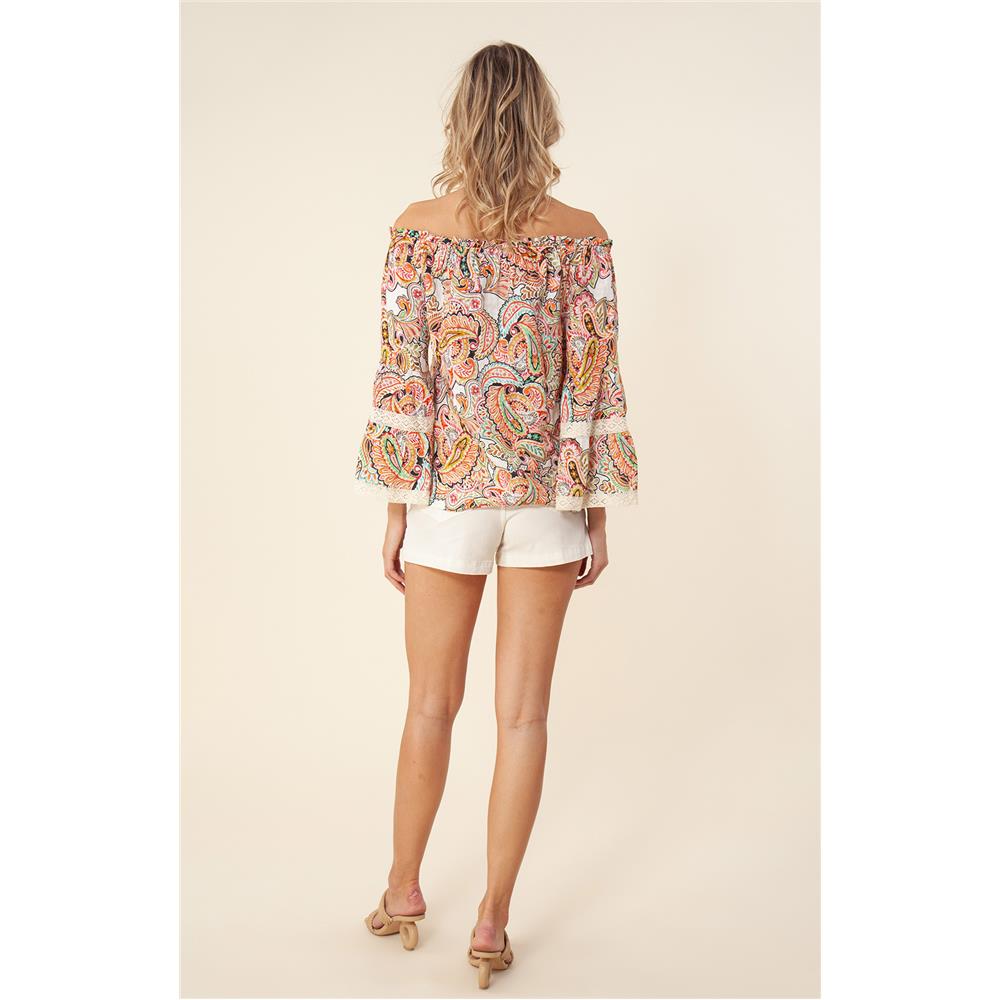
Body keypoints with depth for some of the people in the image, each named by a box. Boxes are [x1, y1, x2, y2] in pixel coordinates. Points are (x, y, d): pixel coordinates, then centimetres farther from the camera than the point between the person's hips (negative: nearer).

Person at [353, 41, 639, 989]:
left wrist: (395, 508, 3)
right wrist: (597, 516, 3)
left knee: (431, 705, 16)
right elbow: (594, 384, -4)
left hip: (448, 489, 0)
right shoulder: (581, 237, -3)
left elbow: (401, 378, -5)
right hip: (546, 492, 0)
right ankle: (492, 921, 17)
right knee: (522, 713, 8)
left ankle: (403, 891, 31)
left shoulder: (418, 229, -4)